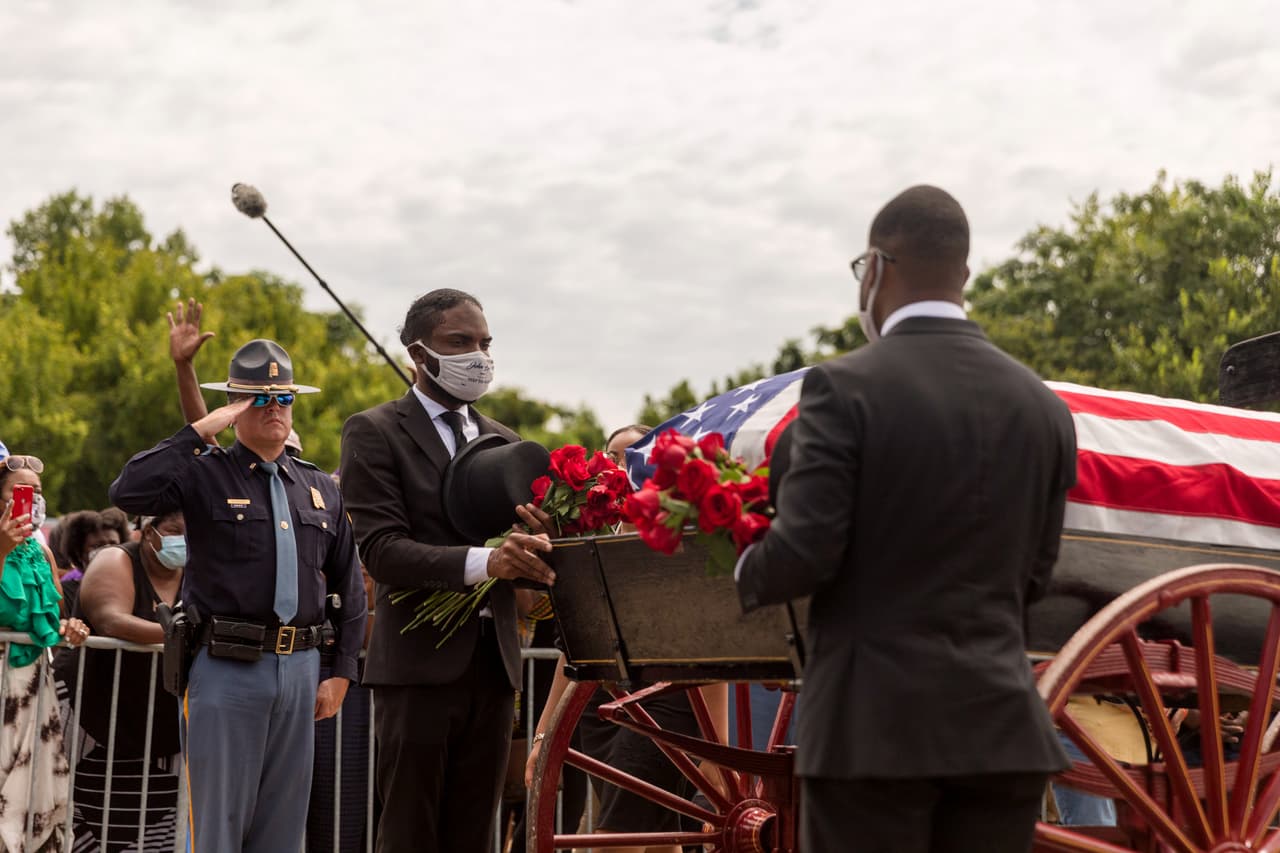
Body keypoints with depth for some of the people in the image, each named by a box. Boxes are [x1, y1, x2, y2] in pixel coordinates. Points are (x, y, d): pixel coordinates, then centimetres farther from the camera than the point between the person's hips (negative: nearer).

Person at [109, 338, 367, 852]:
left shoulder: (320, 489, 13)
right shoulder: (205, 474, -2)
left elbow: (348, 587, 17)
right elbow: (129, 492, -21)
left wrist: (341, 674, 10)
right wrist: (199, 432, -16)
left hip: (300, 670, 5)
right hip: (226, 670, -5)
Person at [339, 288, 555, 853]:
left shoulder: (502, 441, 16)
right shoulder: (374, 433, -2)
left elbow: (523, 554, 13)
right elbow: (381, 549, -13)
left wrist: (533, 546, -13)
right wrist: (481, 562, -28)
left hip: (493, 661, 5)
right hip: (420, 662, -5)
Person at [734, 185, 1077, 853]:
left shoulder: (845, 387, -9)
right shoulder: (1043, 407, 6)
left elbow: (804, 551, -13)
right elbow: (1031, 576, 11)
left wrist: (746, 576, 8)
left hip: (873, 726, -4)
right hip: (1000, 727, 4)